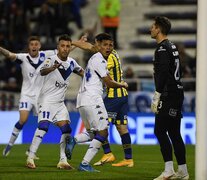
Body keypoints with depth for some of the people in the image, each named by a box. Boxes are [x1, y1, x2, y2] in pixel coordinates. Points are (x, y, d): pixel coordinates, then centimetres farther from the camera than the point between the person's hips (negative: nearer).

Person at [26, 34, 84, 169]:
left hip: (60, 102, 7)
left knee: (66, 129, 0)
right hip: (47, 99, -7)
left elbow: (81, 71, 27)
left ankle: (63, 161, 5)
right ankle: (30, 158, -17)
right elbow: (42, 72, -38)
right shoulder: (52, 59, -16)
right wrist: (52, 68, -58)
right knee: (43, 126, -20)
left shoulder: (72, 62, 4)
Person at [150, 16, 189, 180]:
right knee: (174, 133, 11)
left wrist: (157, 96, -20)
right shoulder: (172, 46, 19)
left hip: (169, 95, -10)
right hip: (177, 93, 10)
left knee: (160, 130, -10)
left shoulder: (163, 48, -11)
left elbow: (163, 73, -21)